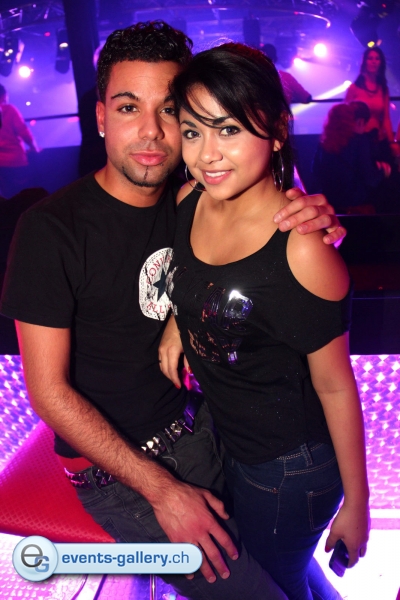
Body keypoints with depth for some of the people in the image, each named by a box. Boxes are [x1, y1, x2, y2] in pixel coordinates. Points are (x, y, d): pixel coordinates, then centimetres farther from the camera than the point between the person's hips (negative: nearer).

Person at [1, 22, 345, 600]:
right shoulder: (51, 229, -18)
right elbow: (49, 391, -16)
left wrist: (319, 226, -18)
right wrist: (162, 490, -17)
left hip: (201, 428, 5)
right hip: (115, 467, -5)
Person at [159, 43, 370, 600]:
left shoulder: (302, 249, -30)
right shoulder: (190, 200, -11)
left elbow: (335, 387, -20)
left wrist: (356, 505, -10)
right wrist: (178, 321, -5)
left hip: (289, 466, -7)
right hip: (221, 434, 8)